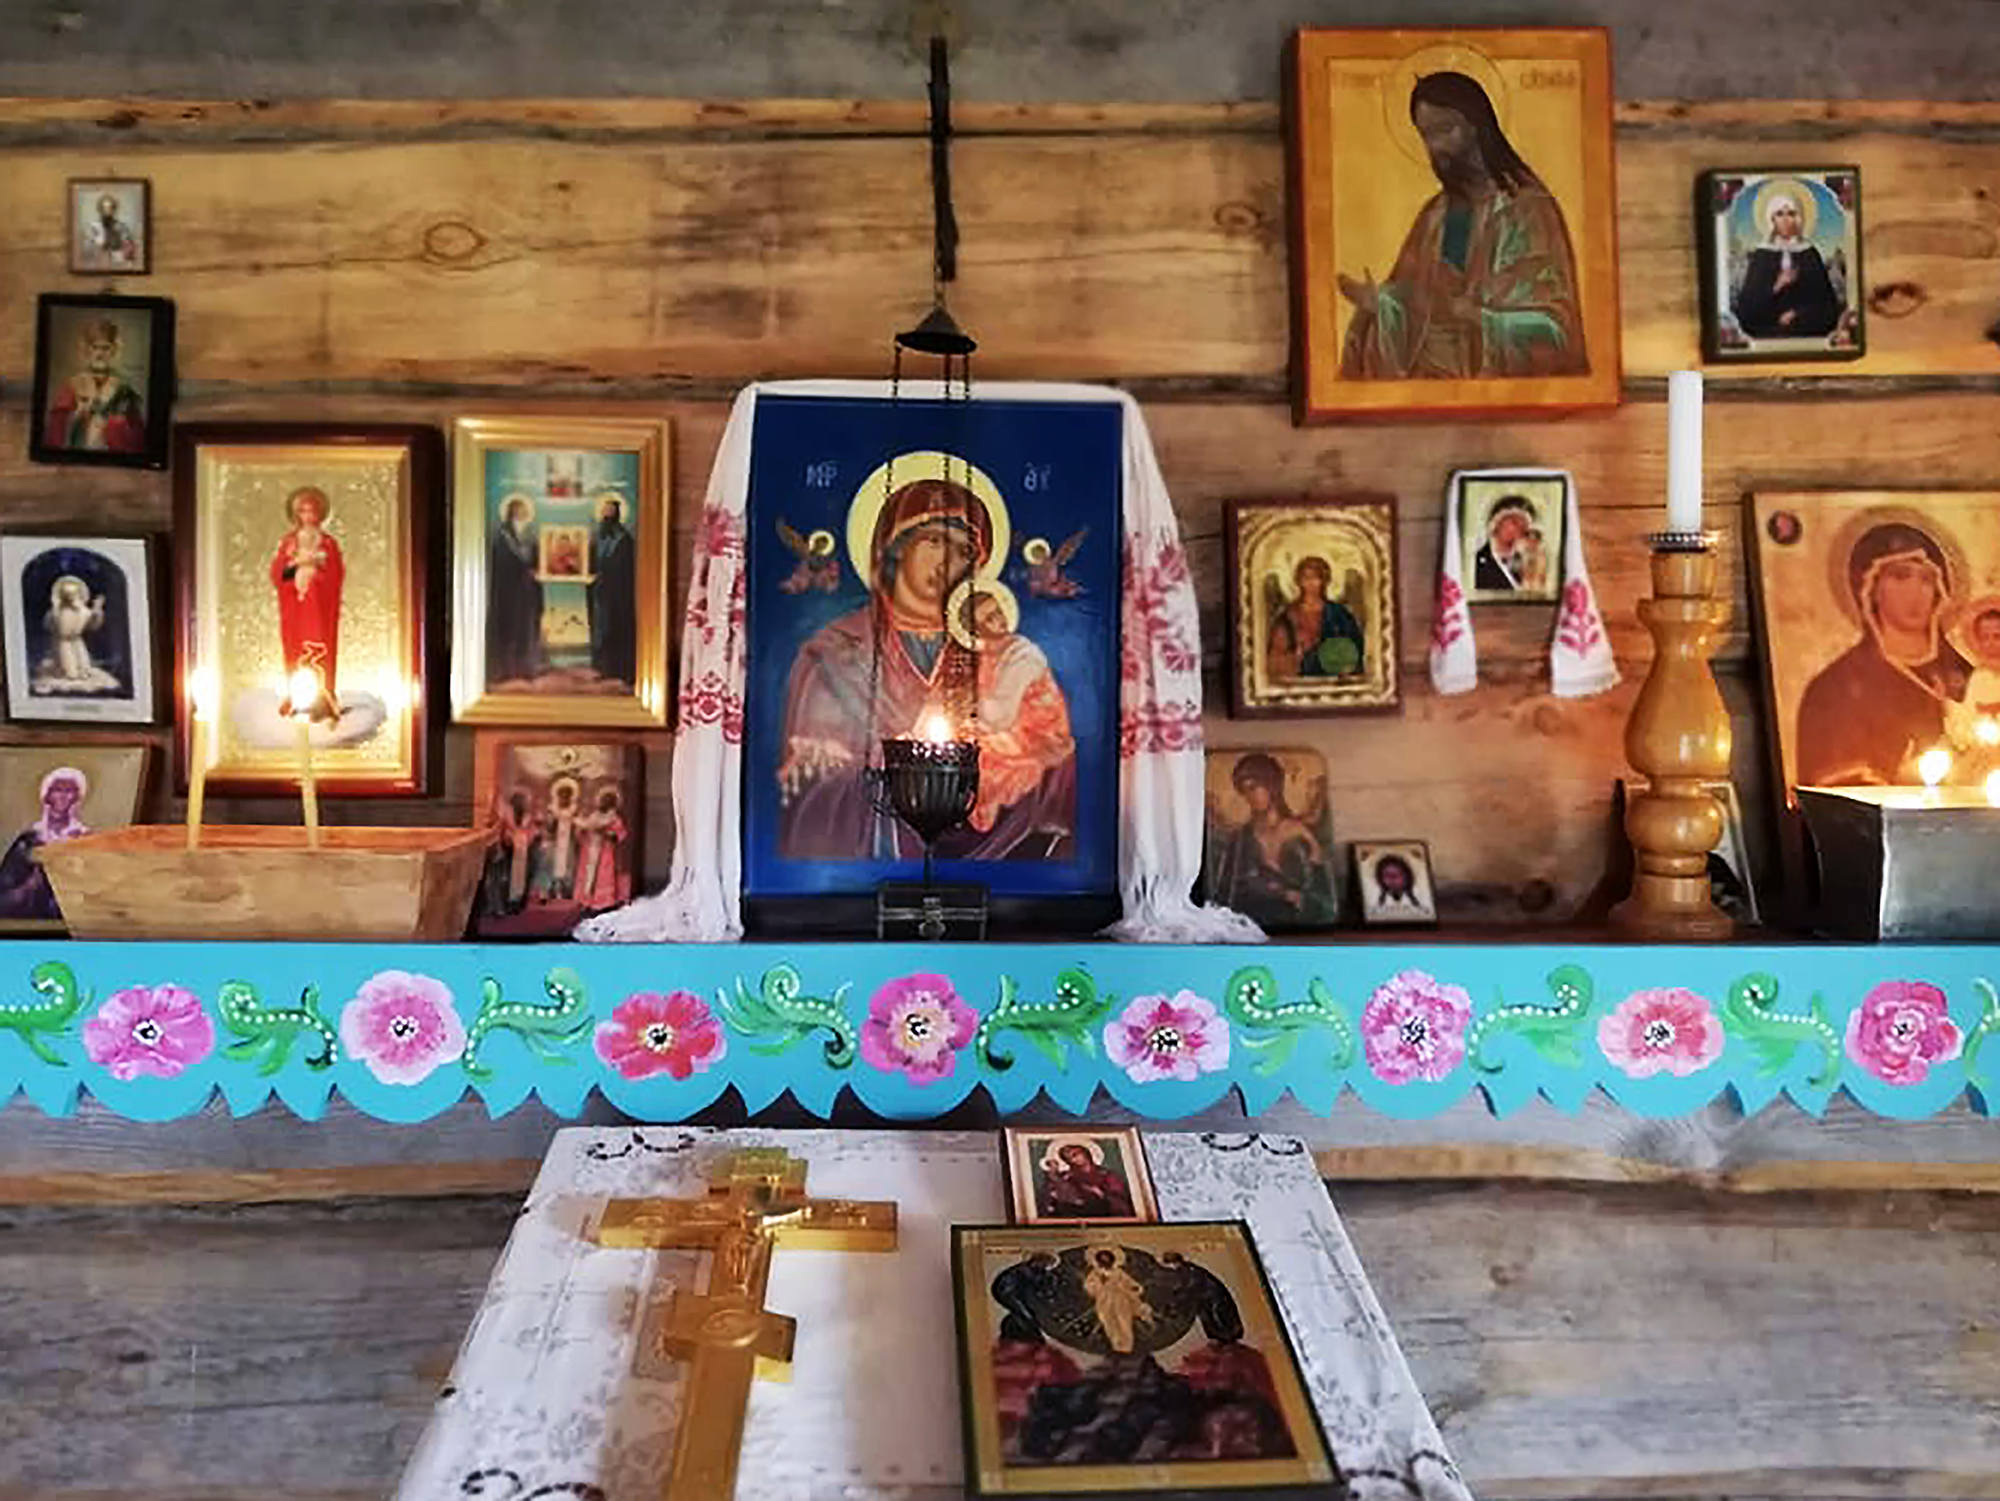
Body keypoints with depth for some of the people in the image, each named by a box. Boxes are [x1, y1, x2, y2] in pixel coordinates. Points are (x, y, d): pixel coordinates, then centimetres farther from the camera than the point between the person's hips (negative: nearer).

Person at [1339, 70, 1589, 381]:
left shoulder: (1528, 208, -5)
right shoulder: (1434, 216, 12)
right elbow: (1413, 315, 13)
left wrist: (1482, 319, -24)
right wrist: (1379, 304, -5)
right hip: (1432, 383, 6)